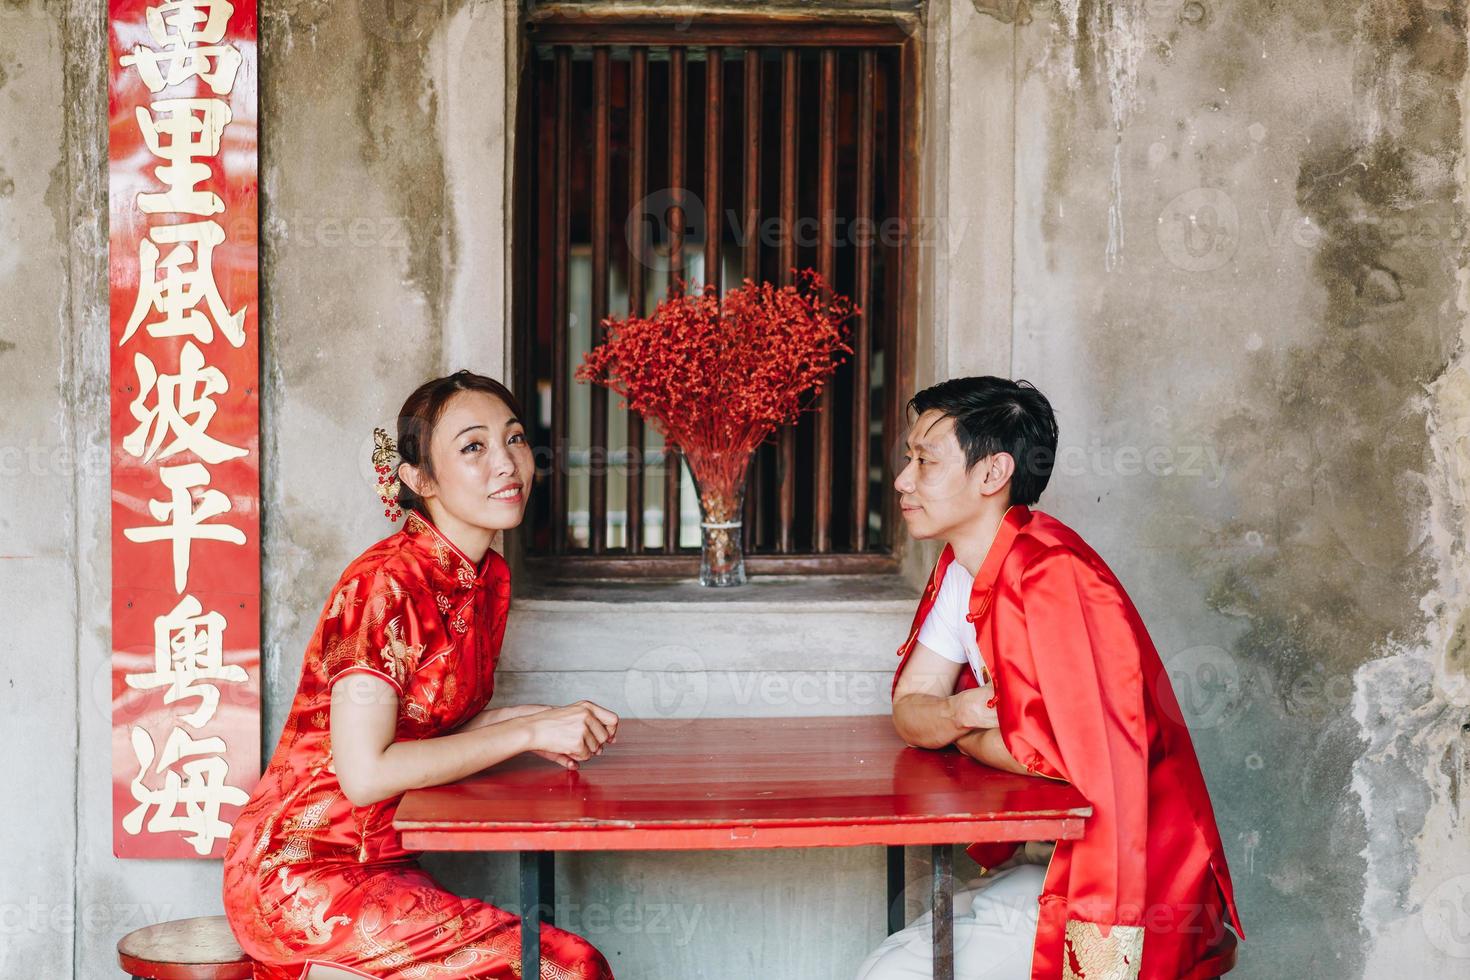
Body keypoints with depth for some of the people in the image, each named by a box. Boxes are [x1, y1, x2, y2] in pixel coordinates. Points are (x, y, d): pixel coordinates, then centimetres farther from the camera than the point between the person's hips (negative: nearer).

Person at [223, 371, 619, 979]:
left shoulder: (488, 578, 8)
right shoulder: (387, 585, -17)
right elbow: (366, 773, -22)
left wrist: (539, 721, 0)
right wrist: (528, 733, -17)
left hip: (381, 863, 8)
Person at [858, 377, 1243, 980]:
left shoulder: (1046, 574, -22)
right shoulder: (963, 568, 8)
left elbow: (1051, 749, -28)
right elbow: (909, 708, 7)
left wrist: (956, 732, -8)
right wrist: (959, 714, -17)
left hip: (1119, 883, -9)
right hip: (1042, 858, 9)